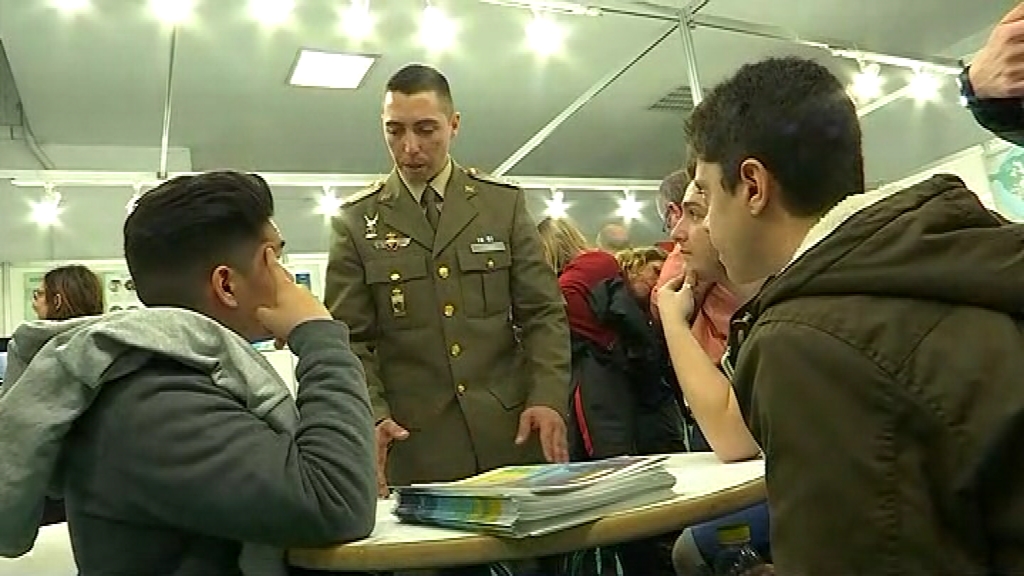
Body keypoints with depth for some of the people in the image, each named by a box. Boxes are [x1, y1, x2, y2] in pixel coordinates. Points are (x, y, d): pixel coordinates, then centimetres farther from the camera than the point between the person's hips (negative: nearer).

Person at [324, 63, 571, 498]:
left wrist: (548, 398, -9)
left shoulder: (504, 204, 7)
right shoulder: (357, 222, 3)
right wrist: (372, 415, -15)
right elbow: (349, 339, 1)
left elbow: (543, 313, 4)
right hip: (416, 445, -1)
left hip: (509, 430, 2)